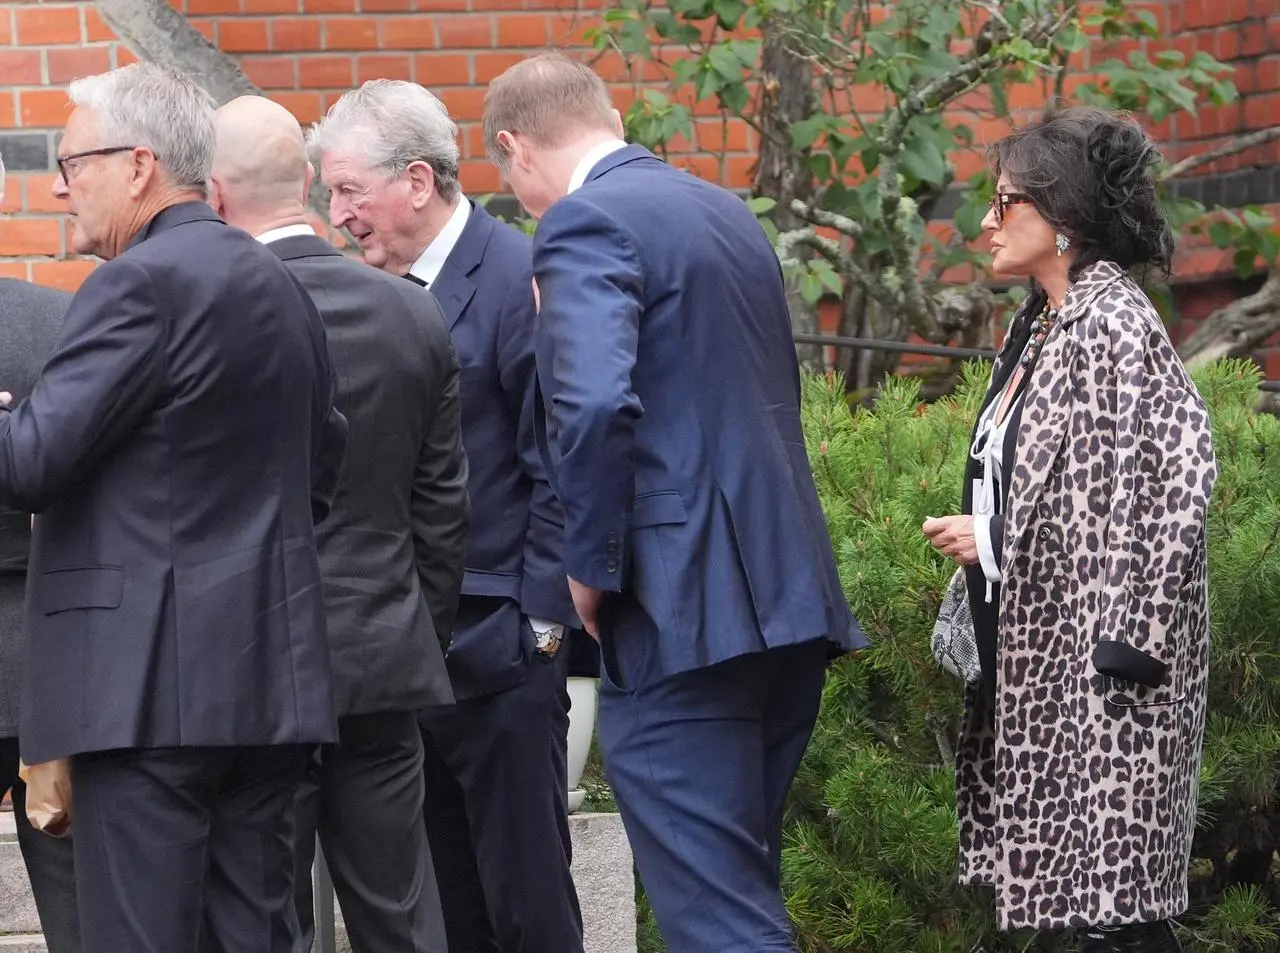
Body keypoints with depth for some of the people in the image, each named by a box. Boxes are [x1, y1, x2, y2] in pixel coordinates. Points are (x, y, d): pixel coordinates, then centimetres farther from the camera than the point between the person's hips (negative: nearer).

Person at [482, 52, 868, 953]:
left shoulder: (585, 223, -9)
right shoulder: (729, 212, 18)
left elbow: (592, 405, -24)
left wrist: (592, 567, -12)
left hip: (685, 609, -9)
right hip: (790, 598, 9)